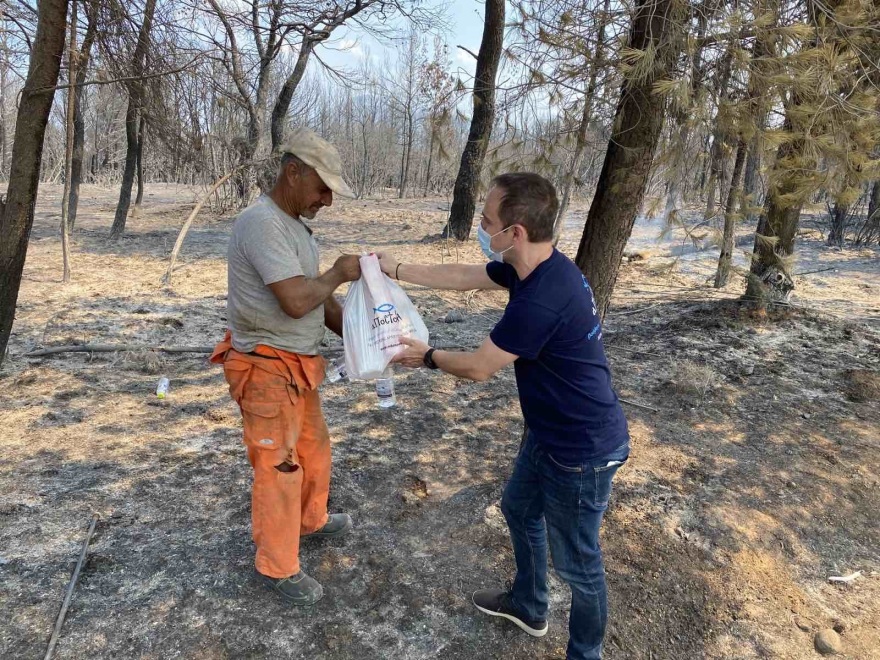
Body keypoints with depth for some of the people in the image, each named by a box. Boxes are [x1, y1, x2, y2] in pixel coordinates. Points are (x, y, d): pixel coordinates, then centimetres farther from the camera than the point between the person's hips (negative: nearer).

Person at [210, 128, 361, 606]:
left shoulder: (295, 223, 10)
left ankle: (311, 520, 47)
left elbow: (317, 299, 11)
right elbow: (296, 301, -30)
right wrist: (338, 274, -12)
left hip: (298, 366, 10)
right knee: (279, 468, 4)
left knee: (313, 447, 24)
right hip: (266, 370, -10)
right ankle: (278, 567, 23)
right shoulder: (262, 222, -22)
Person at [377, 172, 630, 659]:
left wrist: (426, 357, -1)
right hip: (551, 432, 10)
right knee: (519, 508, 28)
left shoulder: (541, 301, -34)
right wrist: (396, 269, 15)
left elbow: (478, 367, -20)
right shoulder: (536, 266, -4)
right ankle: (527, 605, 52)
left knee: (577, 563, 11)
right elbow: (463, 277, 11)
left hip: (582, 450, -10)